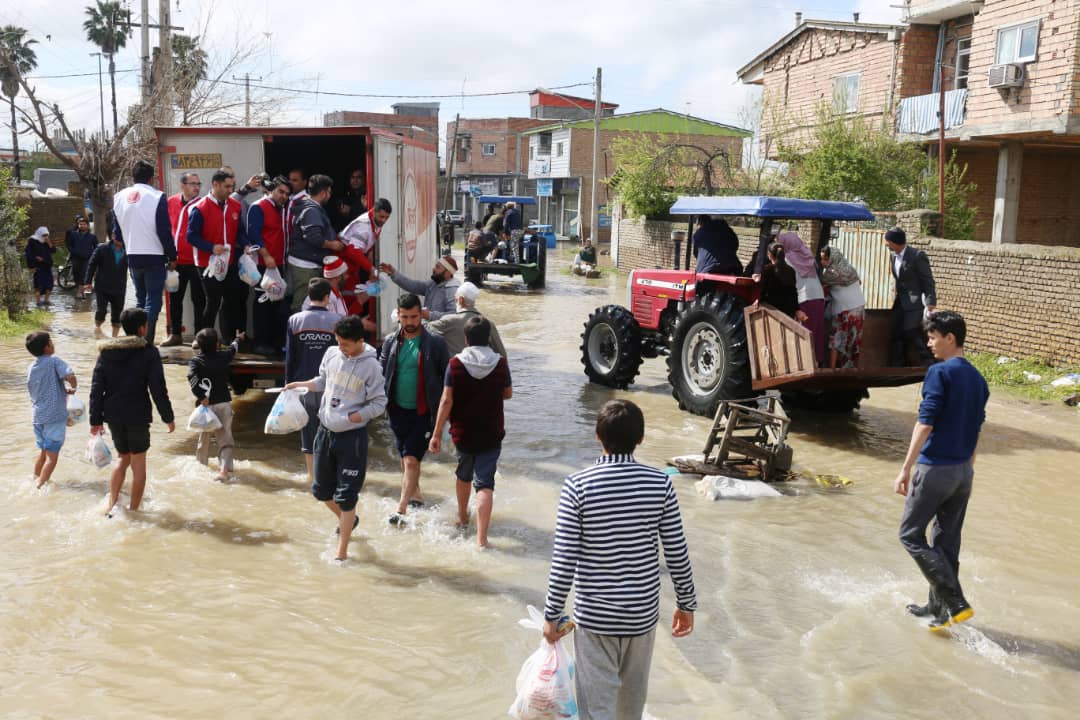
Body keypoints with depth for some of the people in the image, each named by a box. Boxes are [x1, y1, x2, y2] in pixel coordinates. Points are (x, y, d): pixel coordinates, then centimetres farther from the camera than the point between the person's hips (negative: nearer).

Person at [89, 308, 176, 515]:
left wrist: (95, 419, 9)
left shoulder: (106, 351, 5)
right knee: (138, 462, 7)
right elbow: (158, 388, -10)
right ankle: (134, 510, 12)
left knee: (123, 457, 21)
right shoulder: (148, 352, -10)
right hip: (137, 416, -5)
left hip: (113, 415, 5)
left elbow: (96, 388, 5)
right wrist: (168, 417, -2)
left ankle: (112, 505, 14)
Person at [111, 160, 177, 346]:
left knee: (140, 300, 17)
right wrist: (172, 257, -3)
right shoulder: (157, 197, -10)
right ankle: (146, 343, -14)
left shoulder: (119, 197, 8)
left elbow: (117, 230, 13)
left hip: (132, 257, 5)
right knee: (153, 301, -3)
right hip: (154, 256, -5)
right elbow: (165, 231, -11)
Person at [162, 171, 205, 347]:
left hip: (195, 260, -5)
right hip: (176, 260, 5)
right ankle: (175, 334, 23)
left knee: (198, 299, 2)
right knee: (175, 298, 12)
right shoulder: (171, 202, 6)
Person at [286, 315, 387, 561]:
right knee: (321, 489, 17)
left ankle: (342, 552, 11)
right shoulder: (331, 354, 0)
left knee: (346, 495, -1)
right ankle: (347, 520, 46)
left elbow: (379, 403, -12)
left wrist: (350, 418, -19)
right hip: (325, 430, 6)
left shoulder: (370, 366, -14)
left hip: (352, 436, -6)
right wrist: (301, 385, 1)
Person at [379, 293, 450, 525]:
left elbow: (448, 378, -1)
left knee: (411, 460, -12)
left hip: (423, 413, -5)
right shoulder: (390, 342, 3)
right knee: (405, 459, 18)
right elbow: (381, 374, 12)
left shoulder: (435, 343, -8)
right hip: (398, 411, 5)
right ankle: (416, 497, 37)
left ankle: (401, 510, -10)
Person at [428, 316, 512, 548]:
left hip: (463, 432, 1)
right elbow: (508, 394, 6)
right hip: (491, 433, -1)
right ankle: (481, 538, -11)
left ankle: (462, 518, 44)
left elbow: (446, 401, -11)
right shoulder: (500, 363, -7)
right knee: (485, 483, -2)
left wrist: (436, 434, -7)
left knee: (464, 475, 24)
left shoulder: (455, 363, -10)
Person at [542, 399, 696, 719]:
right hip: (643, 611, 3)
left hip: (595, 614, -3)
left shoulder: (578, 485, -15)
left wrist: (552, 614, -2)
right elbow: (677, 553, -3)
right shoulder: (660, 483, -9)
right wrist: (686, 603, 11)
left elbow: (564, 559, -14)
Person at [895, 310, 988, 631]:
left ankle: (955, 602, -3)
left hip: (934, 469, -8)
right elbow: (976, 429, 16)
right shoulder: (978, 379, 11)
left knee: (911, 535, 3)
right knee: (946, 541, 15)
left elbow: (925, 423, -19)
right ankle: (939, 607, 24)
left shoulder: (940, 372, -14)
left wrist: (906, 469, -18)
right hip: (964, 470, 8)